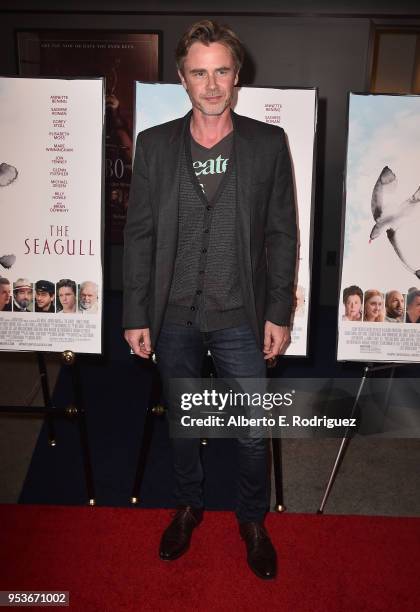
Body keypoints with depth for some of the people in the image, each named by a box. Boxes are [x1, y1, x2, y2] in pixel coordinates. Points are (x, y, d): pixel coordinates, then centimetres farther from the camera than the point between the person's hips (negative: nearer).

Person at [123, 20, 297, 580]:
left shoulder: (268, 143, -3)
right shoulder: (154, 144, -1)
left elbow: (282, 234, -1)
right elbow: (139, 234, 0)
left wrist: (279, 313, -4)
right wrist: (136, 315, -2)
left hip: (240, 318, -1)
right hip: (173, 317, 2)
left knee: (253, 433, 10)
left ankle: (253, 520, 37)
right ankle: (189, 506, 45)